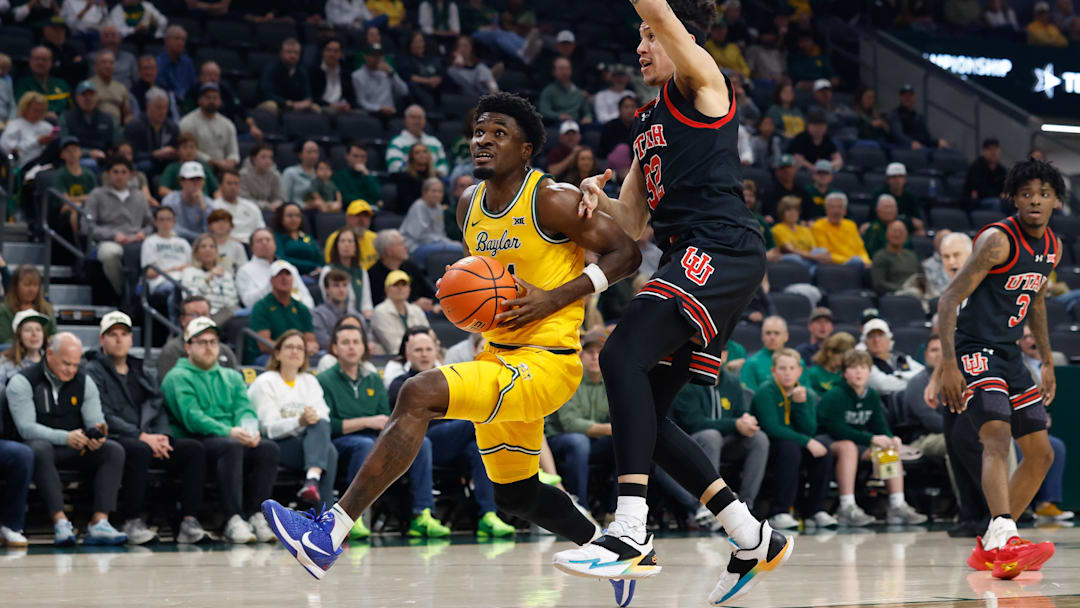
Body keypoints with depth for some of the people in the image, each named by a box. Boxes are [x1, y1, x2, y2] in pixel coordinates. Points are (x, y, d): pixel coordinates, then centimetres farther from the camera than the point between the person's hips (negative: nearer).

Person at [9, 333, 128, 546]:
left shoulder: (84, 382, 7)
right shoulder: (22, 382, -7)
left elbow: (96, 421, 1)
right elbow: (26, 428, -17)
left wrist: (97, 435, -26)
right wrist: (65, 437, -32)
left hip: (75, 448, 4)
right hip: (41, 444, -4)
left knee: (114, 450, -22)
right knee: (40, 449, -40)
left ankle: (99, 524, -34)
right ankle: (60, 522, -46)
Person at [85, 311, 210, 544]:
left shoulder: (140, 372, 25)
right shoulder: (93, 372, 3)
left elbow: (159, 409, 20)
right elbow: (102, 417, -10)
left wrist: (163, 436, -3)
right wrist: (142, 437, -17)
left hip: (149, 439, 7)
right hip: (113, 440, -6)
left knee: (194, 449, -15)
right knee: (140, 450, -39)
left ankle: (189, 522, -22)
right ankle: (132, 522, -30)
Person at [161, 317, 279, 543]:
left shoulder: (232, 377, 26)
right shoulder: (177, 378, 6)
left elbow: (246, 409, 10)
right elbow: (192, 417, -10)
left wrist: (250, 429, -16)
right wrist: (229, 432, -25)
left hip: (236, 440, 5)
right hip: (196, 442, -5)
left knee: (270, 449, -25)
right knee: (231, 447, -37)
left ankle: (253, 515, -26)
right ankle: (233, 520, -41)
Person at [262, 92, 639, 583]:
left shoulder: (552, 201, -13)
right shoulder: (470, 204, 9)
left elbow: (626, 253, -13)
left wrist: (552, 299, -20)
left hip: (546, 363, -9)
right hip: (500, 356, 9)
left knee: (418, 394, -26)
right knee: (516, 496, 20)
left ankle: (332, 531, -29)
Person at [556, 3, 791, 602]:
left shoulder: (700, 79, 4)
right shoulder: (648, 124, 27)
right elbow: (631, 222, 27)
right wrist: (597, 197, 7)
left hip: (721, 250, -10)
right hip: (688, 260, 10)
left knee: (622, 356, -26)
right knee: (645, 412, 5)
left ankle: (632, 532, -33)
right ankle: (755, 540, 11)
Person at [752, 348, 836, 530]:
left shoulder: (808, 395, 6)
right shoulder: (766, 393, -10)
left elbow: (810, 431, -6)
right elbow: (772, 428, -22)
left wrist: (801, 404, -18)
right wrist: (806, 442, -26)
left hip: (796, 447, 6)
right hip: (765, 448, -5)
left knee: (823, 452, -20)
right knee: (790, 448, -35)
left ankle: (815, 511, -12)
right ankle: (779, 513, -34)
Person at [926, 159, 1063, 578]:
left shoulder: (1051, 247, 9)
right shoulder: (998, 240, -16)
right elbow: (949, 299, -20)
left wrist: (1047, 361, 26)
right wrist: (948, 365, -28)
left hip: (1009, 355, 9)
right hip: (974, 351, -9)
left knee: (1041, 454, 9)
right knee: (998, 437, -28)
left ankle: (989, 547, 17)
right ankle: (1004, 543, -44)